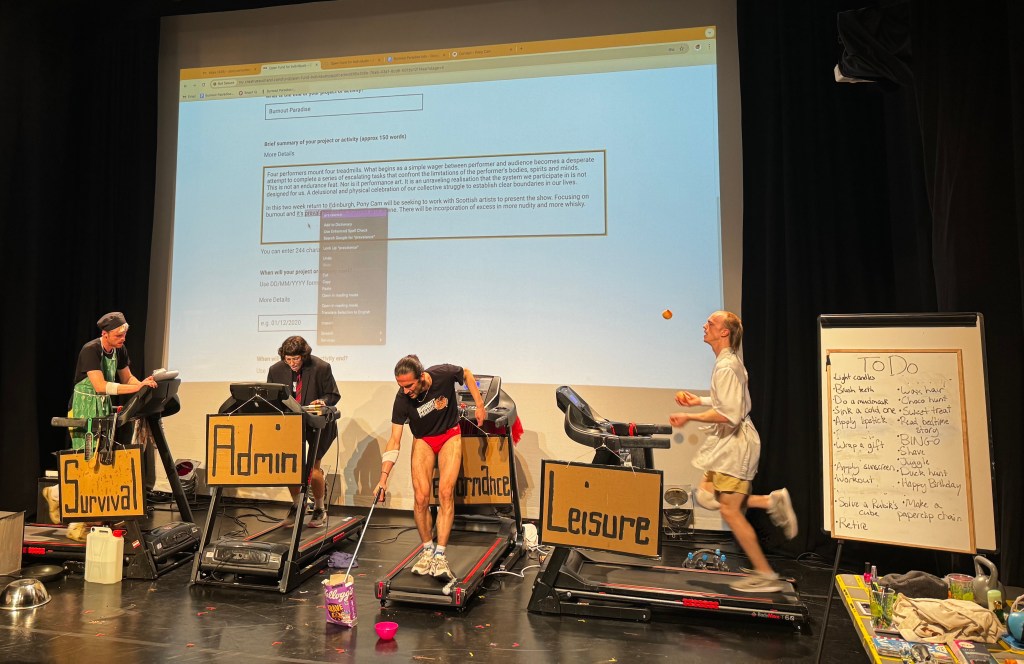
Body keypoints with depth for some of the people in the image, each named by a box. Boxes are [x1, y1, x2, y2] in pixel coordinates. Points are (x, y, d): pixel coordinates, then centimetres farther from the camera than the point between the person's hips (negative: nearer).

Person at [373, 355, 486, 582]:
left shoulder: (444, 374, -29)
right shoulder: (402, 399, -26)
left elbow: (466, 374, -4)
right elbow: (394, 440, -21)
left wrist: (480, 405, -5)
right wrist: (384, 476, -29)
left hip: (450, 436, -1)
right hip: (423, 440, 1)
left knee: (445, 493, -15)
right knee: (421, 497, -10)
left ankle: (440, 556, -11)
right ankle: (427, 551, 10)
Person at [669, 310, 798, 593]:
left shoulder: (726, 367, -20)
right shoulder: (731, 361, 11)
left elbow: (729, 414, -26)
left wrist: (689, 417, -20)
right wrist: (700, 400, 18)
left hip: (735, 442, -10)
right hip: (728, 442, 10)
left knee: (729, 510, -2)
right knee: (705, 497, 12)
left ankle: (765, 575, 10)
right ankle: (771, 501, 12)